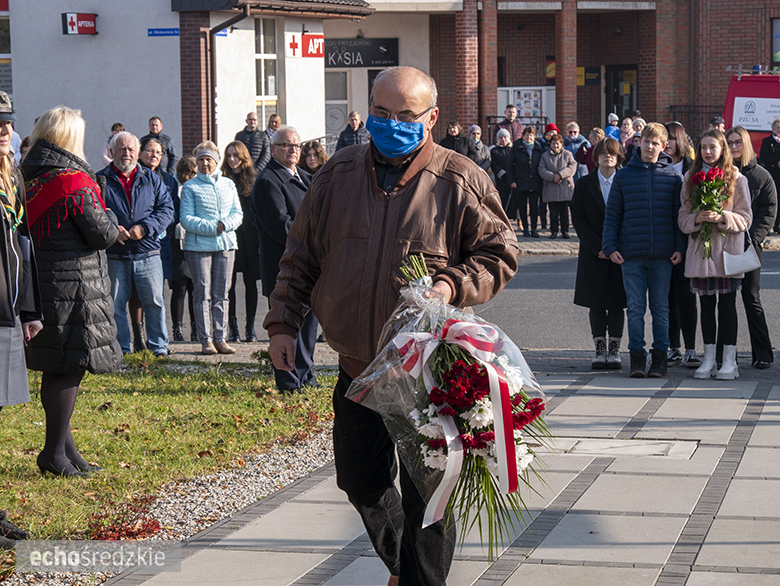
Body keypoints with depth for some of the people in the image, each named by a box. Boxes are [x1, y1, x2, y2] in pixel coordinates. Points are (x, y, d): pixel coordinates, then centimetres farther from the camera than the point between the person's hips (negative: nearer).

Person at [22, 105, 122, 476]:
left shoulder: (31, 179, 9)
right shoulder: (75, 182, -15)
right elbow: (102, 234, -13)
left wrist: (108, 230, 17)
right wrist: (111, 222, 10)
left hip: (42, 281, 8)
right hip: (74, 285, -8)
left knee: (54, 369, 13)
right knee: (70, 368, -3)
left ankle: (64, 446, 21)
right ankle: (55, 452, -1)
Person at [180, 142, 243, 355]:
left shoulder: (228, 185, 12)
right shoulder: (190, 187, 1)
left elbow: (237, 214, 10)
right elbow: (186, 219, -6)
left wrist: (224, 225, -11)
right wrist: (212, 227, -16)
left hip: (226, 244, 3)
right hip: (198, 245, -3)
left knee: (221, 294, 5)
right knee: (202, 294, -3)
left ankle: (220, 338, 8)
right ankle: (206, 340, 0)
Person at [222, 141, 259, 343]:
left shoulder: (252, 178, 8)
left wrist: (260, 237, 0)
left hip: (249, 237, 1)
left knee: (250, 281, 4)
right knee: (229, 282, 0)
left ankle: (250, 327, 9)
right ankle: (232, 327, 4)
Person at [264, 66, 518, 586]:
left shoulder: (461, 183, -6)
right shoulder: (338, 177, 5)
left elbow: (501, 254, -2)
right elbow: (301, 258, 12)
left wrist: (453, 286, -18)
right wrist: (283, 323, 6)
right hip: (358, 368, 4)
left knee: (426, 492, 0)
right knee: (360, 482, 14)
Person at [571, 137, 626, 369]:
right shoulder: (584, 184, 6)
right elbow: (578, 218, 0)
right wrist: (598, 247, -9)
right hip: (593, 253, 1)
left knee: (616, 303, 1)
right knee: (596, 303, 1)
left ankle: (614, 350, 8)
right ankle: (600, 350, 8)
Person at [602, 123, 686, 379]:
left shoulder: (673, 177, 6)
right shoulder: (624, 176, 7)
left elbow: (679, 214, 8)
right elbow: (612, 214, 8)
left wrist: (680, 247, -1)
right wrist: (610, 246, -1)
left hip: (662, 254, 0)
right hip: (631, 254, 0)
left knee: (660, 307, 5)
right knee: (635, 307, 1)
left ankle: (660, 357, 10)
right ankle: (637, 356, 6)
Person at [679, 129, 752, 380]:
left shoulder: (736, 179, 0)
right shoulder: (691, 179, 9)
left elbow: (745, 218, -2)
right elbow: (683, 217, 8)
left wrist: (722, 217, -19)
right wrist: (697, 218, -13)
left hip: (727, 250, -3)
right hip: (700, 249, 3)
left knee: (727, 303, -1)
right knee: (706, 304, 6)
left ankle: (729, 360, 3)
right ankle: (709, 358, 13)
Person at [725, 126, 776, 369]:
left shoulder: (761, 176, 4)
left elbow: (769, 212, 0)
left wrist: (752, 238, -12)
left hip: (749, 246, -2)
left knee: (751, 299, -2)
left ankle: (762, 353, 3)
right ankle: (724, 352, 9)